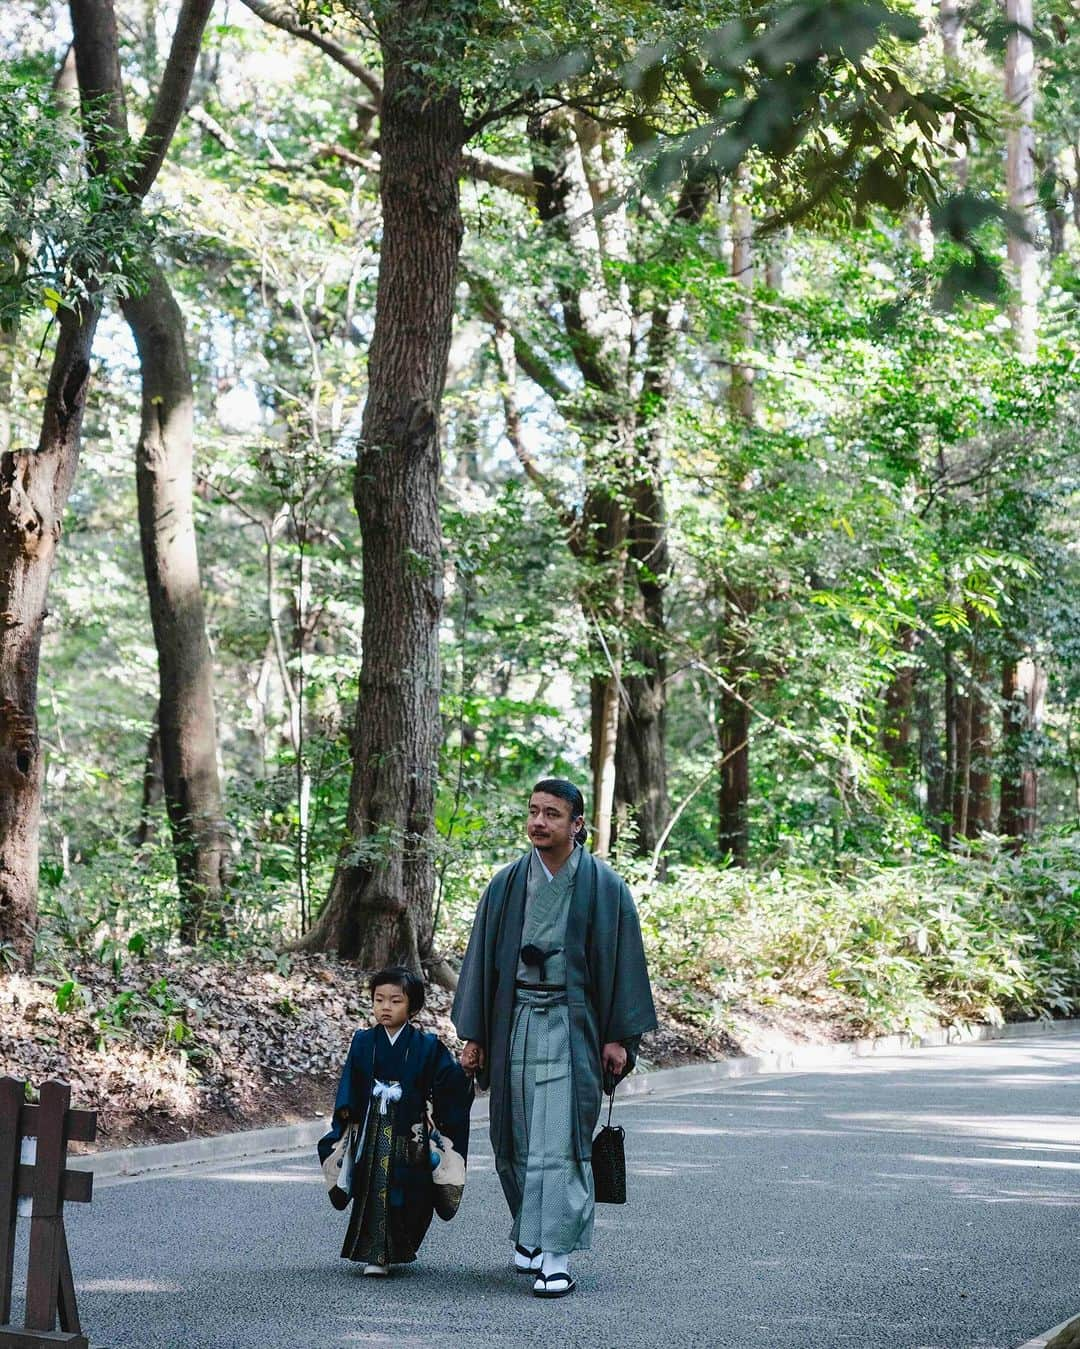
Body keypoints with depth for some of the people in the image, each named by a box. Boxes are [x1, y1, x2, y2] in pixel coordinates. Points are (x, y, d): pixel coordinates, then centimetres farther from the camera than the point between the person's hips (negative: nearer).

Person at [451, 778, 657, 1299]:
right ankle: (531, 1233, 27)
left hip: (571, 1026, -3)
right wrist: (473, 1036, 6)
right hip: (516, 1023, 3)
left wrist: (619, 1036, -5)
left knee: (559, 1143, -9)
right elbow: (482, 959, 9)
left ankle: (556, 1256, -10)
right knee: (519, 1137, 8)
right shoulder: (507, 885, 6)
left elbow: (622, 961, 0)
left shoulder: (603, 886, -1)